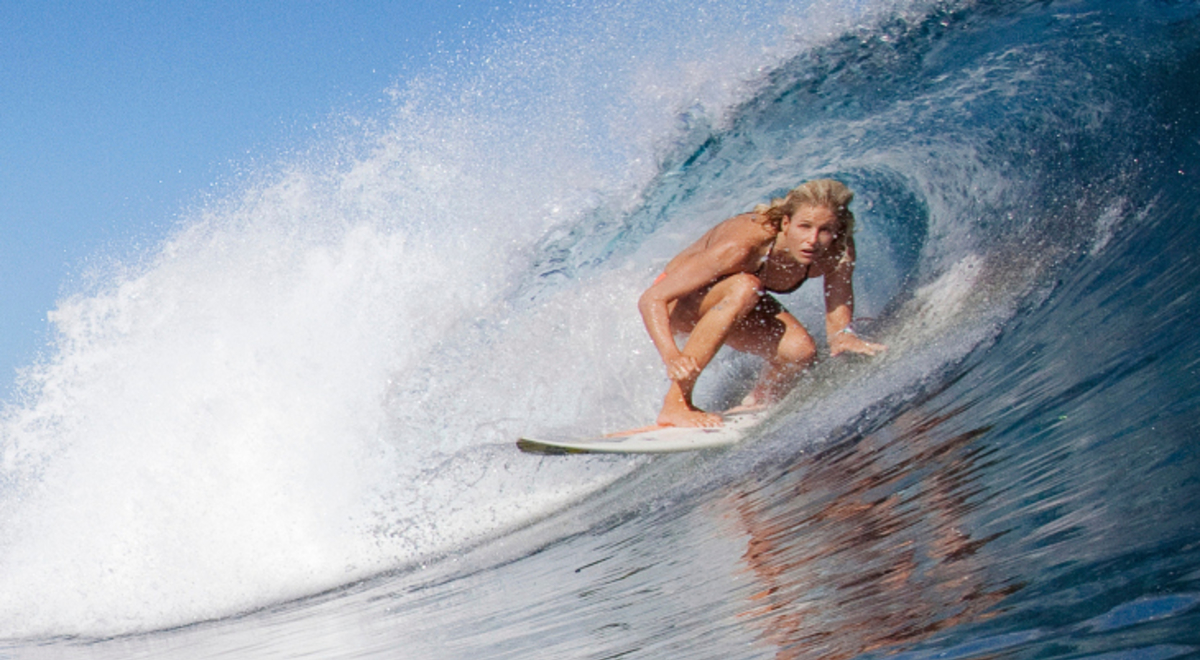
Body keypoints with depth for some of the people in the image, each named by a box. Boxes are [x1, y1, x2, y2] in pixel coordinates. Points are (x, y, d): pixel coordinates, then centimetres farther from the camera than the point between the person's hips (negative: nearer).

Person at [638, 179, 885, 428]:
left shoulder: (839, 255, -24)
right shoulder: (742, 246, -38)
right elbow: (651, 299, -37)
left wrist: (842, 335, -32)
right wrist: (671, 355, -52)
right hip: (679, 303, -5)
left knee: (801, 352, -24)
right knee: (744, 287, -37)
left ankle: (750, 410, 7)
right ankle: (675, 404, -31)